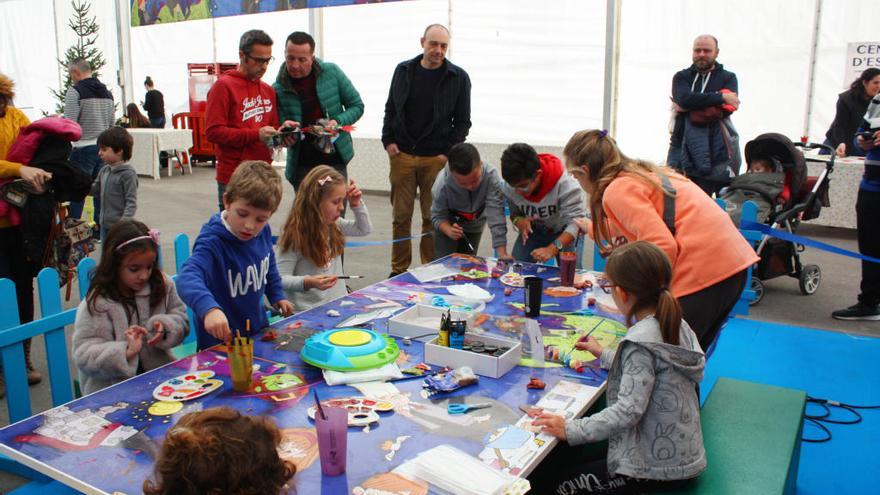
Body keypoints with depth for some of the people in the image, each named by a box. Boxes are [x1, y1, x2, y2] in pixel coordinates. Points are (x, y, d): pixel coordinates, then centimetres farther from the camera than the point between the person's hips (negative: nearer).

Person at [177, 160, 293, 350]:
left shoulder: (263, 232, -3)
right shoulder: (213, 242, -23)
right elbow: (188, 277, -41)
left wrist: (277, 296, 20)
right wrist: (209, 308, -55)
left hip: (259, 329, 7)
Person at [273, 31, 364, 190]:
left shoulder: (332, 72, -2)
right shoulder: (277, 89, -4)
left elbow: (356, 106, 5)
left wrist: (337, 122, -13)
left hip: (335, 160, 0)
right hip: (301, 166, 0)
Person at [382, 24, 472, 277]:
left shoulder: (458, 77, 0)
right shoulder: (403, 70, 7)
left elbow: (462, 121, 3)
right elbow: (390, 109, 15)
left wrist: (449, 152, -7)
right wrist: (388, 140, 2)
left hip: (436, 159, -2)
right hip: (402, 155, 2)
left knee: (433, 217, 2)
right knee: (400, 216, 6)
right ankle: (398, 270, 18)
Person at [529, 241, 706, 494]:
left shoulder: (641, 342, -24)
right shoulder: (675, 324, 2)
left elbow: (628, 410, -29)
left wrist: (571, 430, -26)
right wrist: (604, 355, 26)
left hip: (656, 467, -9)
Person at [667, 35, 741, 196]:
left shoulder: (728, 78, 13)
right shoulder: (681, 77, 15)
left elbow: (726, 108, -7)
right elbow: (684, 98, -9)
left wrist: (687, 108, -8)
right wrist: (721, 96, -9)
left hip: (718, 152, 0)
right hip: (684, 150, 1)